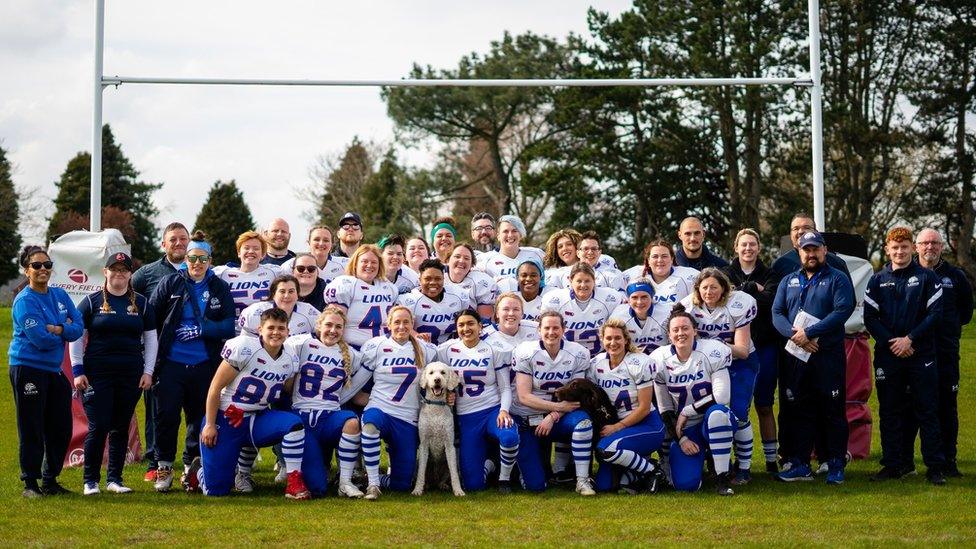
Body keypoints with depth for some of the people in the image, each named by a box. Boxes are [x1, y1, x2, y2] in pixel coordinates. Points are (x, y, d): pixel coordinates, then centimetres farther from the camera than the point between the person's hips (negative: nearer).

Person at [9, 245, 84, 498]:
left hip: (54, 369, 7)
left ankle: (50, 480, 22)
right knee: (32, 429, -3)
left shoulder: (60, 295, 10)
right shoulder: (24, 301, -11)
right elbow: (41, 339, -19)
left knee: (61, 429, 10)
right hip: (28, 369, -7)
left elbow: (79, 326, 2)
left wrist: (59, 329, -16)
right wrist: (65, 330, -3)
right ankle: (30, 483, 6)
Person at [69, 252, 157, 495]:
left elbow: (151, 339, 13)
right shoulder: (92, 302, 3)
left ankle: (114, 479, 15)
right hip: (97, 375, -3)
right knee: (98, 427, -7)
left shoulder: (141, 303, 11)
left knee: (121, 428, 6)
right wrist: (77, 371, -3)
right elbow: (75, 337, 4)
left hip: (131, 375, 3)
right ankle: (91, 481, 4)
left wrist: (148, 372, 5)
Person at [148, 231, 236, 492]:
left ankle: (191, 465, 24)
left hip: (204, 365, 1)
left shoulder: (220, 288, 4)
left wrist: (200, 329, -14)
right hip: (171, 363, -1)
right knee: (166, 415, -6)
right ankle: (164, 467, 8)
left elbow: (229, 326, -2)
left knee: (199, 417, 9)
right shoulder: (170, 283, 2)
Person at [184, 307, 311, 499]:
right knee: (216, 490, -4)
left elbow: (286, 393, 17)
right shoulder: (244, 348, -16)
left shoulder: (291, 360, 1)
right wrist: (209, 425, -11)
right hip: (226, 420, -4)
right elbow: (216, 387, -12)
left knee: (294, 424, -26)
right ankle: (199, 469, 32)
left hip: (258, 420, 5)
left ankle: (294, 483, -16)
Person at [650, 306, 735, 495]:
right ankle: (699, 456, 21)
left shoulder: (713, 352, -13)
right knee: (685, 484, -17)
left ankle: (722, 478, -24)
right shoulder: (660, 360, -4)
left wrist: (686, 412, -14)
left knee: (717, 413, -39)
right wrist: (681, 439, -7)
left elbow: (721, 397, -19)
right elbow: (665, 409, 1)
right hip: (684, 429, 2)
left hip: (713, 423, -2)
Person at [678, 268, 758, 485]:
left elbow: (742, 351, -21)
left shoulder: (738, 305, -20)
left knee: (738, 414, -14)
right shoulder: (689, 306, -10)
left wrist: (723, 347, -38)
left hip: (740, 362, -3)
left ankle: (744, 467, -2)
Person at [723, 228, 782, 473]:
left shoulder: (769, 276, 10)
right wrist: (754, 288, -11)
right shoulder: (726, 273, 10)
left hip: (764, 345, 0)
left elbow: (770, 302, -10)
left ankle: (771, 460, 8)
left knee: (764, 405, 3)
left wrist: (741, 295, -13)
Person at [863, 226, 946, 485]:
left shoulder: (927, 277, 3)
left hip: (921, 355, -2)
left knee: (927, 412, -1)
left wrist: (910, 339, -12)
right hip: (887, 355, 2)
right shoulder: (877, 280, 8)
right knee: (889, 412, 5)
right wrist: (891, 342, -9)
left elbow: (935, 314, -4)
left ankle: (935, 467, 3)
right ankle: (892, 465, 13)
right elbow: (870, 317, 3)